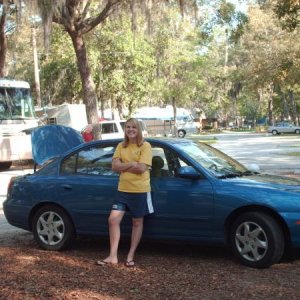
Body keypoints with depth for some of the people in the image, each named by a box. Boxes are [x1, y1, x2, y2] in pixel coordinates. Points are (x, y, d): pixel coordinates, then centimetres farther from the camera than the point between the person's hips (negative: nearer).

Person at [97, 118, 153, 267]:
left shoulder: (145, 146, -7)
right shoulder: (121, 146, 8)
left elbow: (141, 168, -17)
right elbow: (115, 166, -3)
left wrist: (124, 166, -9)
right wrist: (132, 164, -14)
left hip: (140, 191, -4)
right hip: (122, 190, 4)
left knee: (137, 223, 8)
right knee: (113, 219, -4)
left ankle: (131, 256, 18)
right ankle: (113, 256, 3)